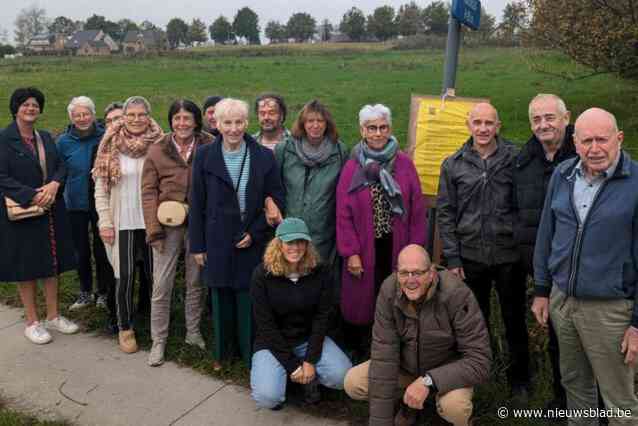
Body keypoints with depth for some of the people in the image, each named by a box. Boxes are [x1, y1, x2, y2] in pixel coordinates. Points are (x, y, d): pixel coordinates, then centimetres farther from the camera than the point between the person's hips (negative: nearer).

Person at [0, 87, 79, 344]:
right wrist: (32, 196, -22)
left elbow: (61, 167, 6)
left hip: (51, 211, 6)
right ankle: (32, 322, 17)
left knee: (52, 264, 11)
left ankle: (53, 316, 24)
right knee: (26, 268, 4)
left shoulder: (45, 138, 11)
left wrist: (54, 185, -14)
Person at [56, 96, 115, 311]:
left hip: (102, 203, -1)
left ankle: (104, 292, 23)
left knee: (102, 249, 5)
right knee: (81, 250, 12)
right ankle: (85, 292, 29)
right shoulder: (63, 142, -2)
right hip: (77, 204, 2)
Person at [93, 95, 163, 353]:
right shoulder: (111, 146, -3)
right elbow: (100, 186, -1)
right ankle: (125, 327, 19)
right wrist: (104, 221, -5)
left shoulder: (159, 145, -1)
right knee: (124, 276, 0)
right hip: (122, 223, -1)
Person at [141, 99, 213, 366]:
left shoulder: (209, 147, -1)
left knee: (196, 282, 14)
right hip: (168, 225, -1)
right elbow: (148, 191, -2)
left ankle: (193, 332, 31)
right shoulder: (157, 150, -1)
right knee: (161, 286, 3)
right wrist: (154, 228, -10)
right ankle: (158, 341, 18)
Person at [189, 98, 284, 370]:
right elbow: (197, 204, 2)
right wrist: (197, 245, 2)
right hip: (217, 243, 1)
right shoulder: (204, 156, -1)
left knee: (249, 300, 4)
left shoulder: (264, 156, -2)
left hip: (252, 242, -1)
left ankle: (251, 354, 22)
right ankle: (222, 352, 31)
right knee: (221, 298, 12)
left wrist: (254, 233, -7)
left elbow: (276, 200, 0)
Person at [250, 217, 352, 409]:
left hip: (309, 338, 2)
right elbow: (266, 325, -14)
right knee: (267, 397, -23)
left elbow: (322, 317, -8)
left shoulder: (321, 272, -10)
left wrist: (310, 361, -15)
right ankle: (274, 370, 11)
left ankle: (308, 377, 10)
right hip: (273, 342, -2)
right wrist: (291, 365, -16)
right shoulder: (262, 275, -16)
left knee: (343, 376, -20)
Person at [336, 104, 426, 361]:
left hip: (396, 249, 1)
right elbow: (343, 214, -3)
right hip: (364, 251, 0)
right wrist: (350, 252, -7)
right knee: (362, 303, 9)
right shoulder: (352, 167, -1)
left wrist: (415, 249, -2)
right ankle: (360, 354, 27)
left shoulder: (404, 164, 1)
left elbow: (417, 210, 1)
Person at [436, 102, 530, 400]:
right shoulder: (453, 165, 2)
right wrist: (452, 258, -2)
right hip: (470, 257, 1)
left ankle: (519, 379, 31)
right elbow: (445, 214, 2)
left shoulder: (515, 159, -3)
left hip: (509, 255, -1)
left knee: (515, 320, 12)